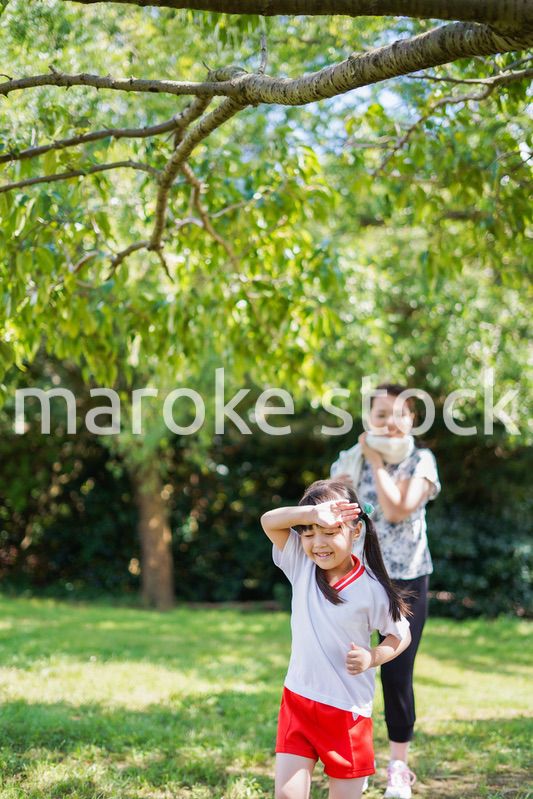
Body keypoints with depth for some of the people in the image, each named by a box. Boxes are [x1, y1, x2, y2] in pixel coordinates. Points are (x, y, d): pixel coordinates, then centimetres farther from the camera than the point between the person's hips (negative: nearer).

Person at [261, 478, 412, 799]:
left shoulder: (371, 589, -12)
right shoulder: (301, 564, -3)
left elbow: (401, 634, 1)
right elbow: (269, 521, -15)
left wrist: (372, 657, -18)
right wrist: (313, 514, -32)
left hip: (347, 711, -3)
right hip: (298, 701, 3)